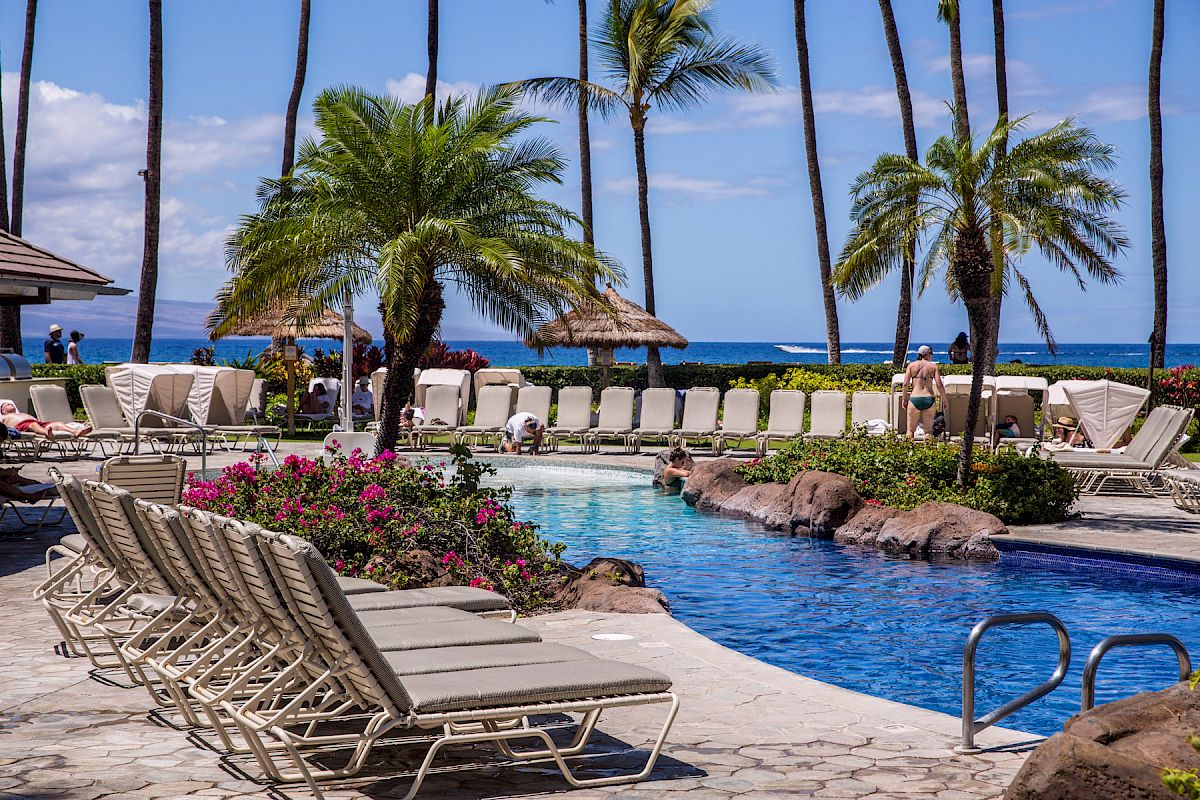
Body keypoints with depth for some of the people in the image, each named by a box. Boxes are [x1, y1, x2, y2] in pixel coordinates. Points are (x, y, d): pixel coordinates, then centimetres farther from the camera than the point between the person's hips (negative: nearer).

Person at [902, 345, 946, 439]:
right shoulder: (933, 366, 5)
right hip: (929, 399, 0)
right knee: (928, 430, 7)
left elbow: (906, 384, -2)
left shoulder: (912, 365, 6)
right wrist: (944, 400, 8)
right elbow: (939, 385, -3)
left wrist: (905, 399, 8)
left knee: (911, 430, 6)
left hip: (915, 399, 0)